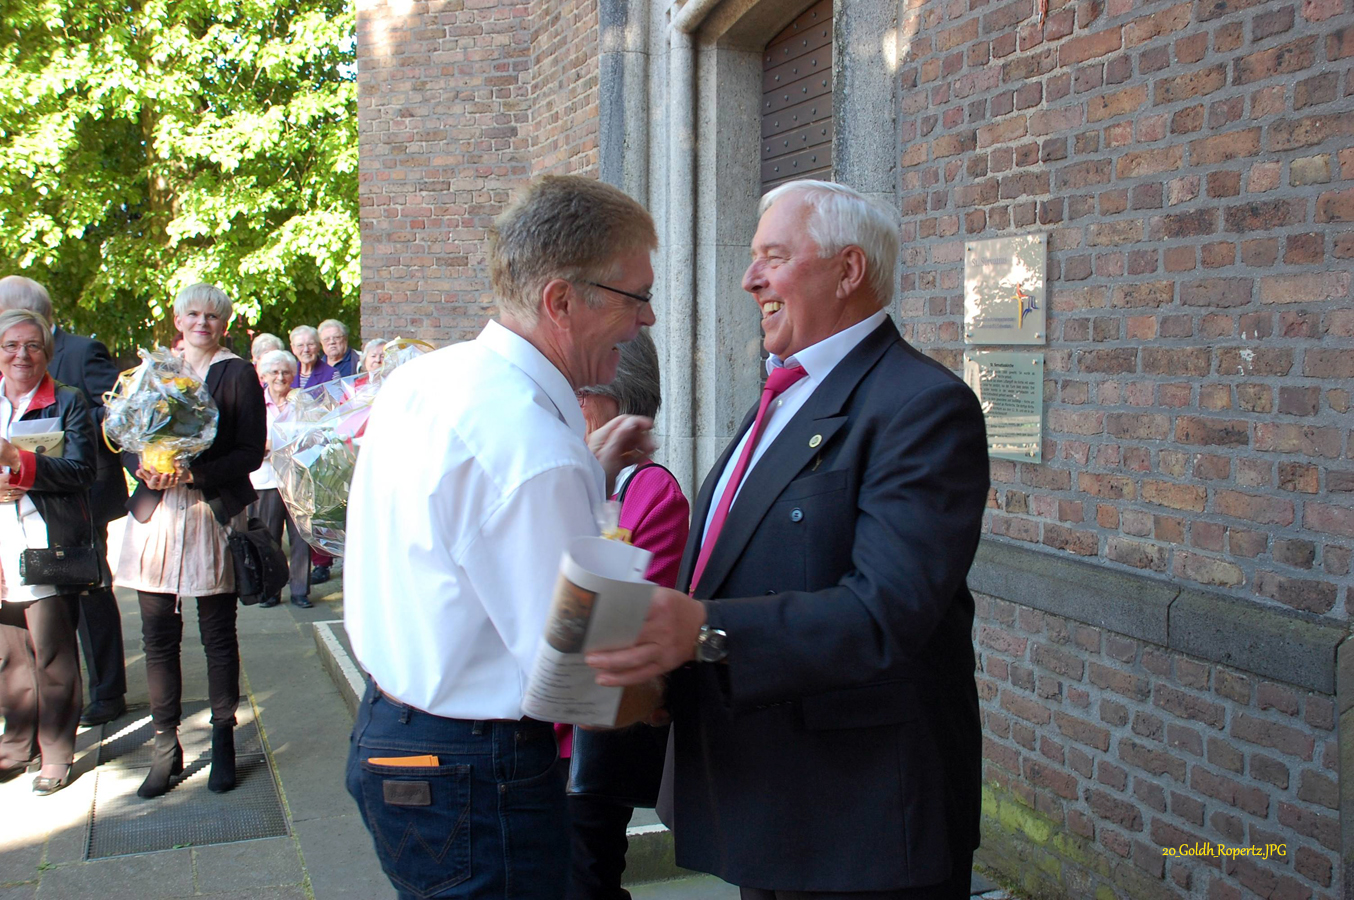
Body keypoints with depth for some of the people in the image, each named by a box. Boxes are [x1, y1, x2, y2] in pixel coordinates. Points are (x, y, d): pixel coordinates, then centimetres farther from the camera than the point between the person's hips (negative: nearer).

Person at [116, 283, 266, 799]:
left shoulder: (238, 375, 2)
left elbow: (251, 452, -5)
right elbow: (127, 441, 10)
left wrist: (194, 474, -18)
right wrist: (144, 469, -12)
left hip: (214, 516, -3)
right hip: (155, 517, 3)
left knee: (218, 635, 4)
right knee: (158, 635, 4)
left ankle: (223, 742, 17)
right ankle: (165, 747, 15)